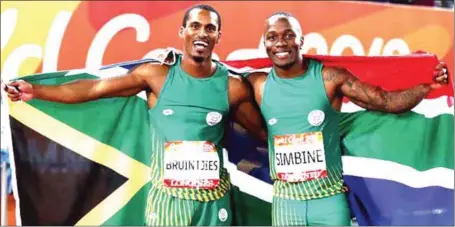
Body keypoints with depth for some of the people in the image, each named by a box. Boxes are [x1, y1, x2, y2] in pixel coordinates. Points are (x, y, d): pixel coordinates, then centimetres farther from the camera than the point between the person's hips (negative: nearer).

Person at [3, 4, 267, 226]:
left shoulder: (233, 86, -2)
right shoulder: (156, 75, -4)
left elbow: (263, 131, 9)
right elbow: (94, 88, -6)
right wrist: (36, 91, -11)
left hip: (213, 201, 1)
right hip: (166, 198, 0)